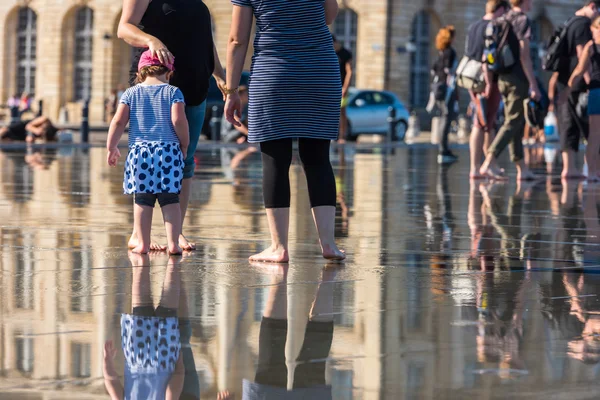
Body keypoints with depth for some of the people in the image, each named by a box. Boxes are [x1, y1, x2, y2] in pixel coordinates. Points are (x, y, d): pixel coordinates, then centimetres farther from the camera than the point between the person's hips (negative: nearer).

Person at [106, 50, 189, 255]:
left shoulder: (131, 93, 8)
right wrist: (184, 145, 6)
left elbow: (118, 121, 2)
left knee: (142, 200, 4)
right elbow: (178, 120, -7)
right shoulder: (173, 92, 4)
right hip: (169, 150, -1)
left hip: (139, 151, 1)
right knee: (170, 199, 3)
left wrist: (111, 147, 12)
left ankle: (143, 243, 3)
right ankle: (173, 243, -1)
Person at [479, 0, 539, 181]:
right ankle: (488, 163, -19)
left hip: (503, 78, 8)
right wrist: (534, 85, -15)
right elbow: (524, 56, -17)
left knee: (517, 125, 12)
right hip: (518, 79, -8)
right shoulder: (523, 20, -11)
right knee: (512, 123, -8)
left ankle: (522, 169, 15)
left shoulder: (504, 20, 13)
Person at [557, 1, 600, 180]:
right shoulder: (583, 24, -10)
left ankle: (569, 167, 2)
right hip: (578, 84, -9)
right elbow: (582, 54, -18)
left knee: (569, 128, 5)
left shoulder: (571, 24, 20)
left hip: (565, 84, 9)